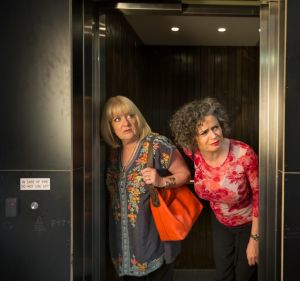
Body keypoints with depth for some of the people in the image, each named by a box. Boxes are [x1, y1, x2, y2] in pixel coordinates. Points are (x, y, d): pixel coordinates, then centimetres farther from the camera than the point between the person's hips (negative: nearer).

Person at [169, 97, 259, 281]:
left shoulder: (244, 154, -34)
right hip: (220, 223, 4)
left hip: (249, 223, -3)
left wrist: (255, 238, -16)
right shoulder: (192, 152, -23)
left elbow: (259, 193, -20)